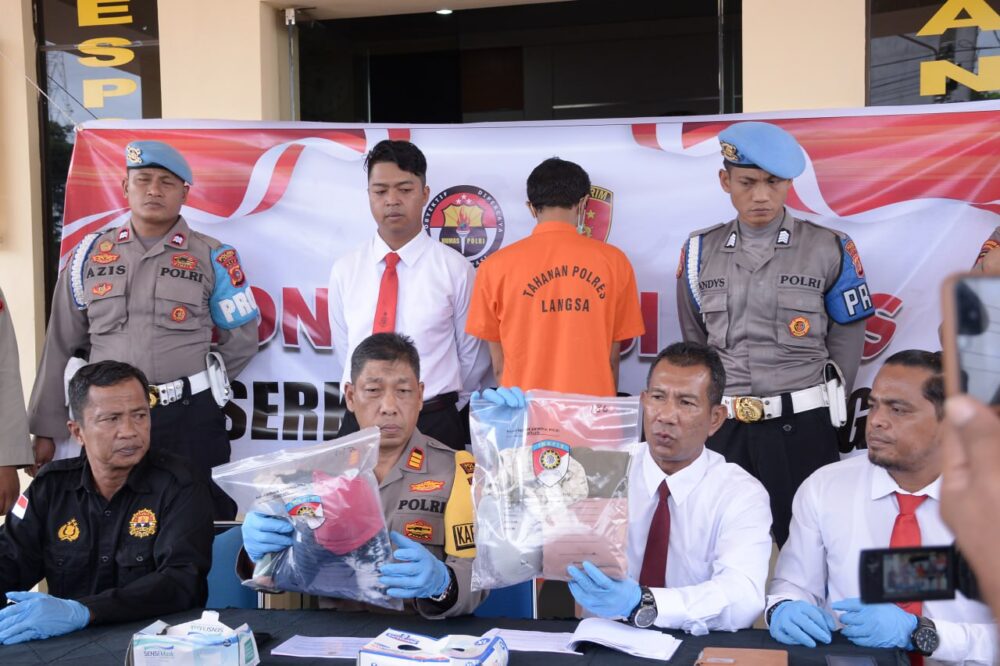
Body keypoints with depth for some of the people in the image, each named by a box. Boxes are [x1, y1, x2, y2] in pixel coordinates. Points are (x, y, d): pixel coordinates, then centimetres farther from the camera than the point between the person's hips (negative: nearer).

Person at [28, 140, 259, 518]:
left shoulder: (212, 257, 1)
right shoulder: (91, 254, 8)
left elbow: (241, 339, 8)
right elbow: (61, 346, 10)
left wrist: (196, 384, 4)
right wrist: (45, 429, 9)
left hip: (191, 419, -2)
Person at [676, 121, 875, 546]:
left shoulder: (829, 249, -2)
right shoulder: (700, 252, 6)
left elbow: (846, 341, 2)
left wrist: (822, 412, 1)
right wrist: (711, 409, 10)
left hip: (801, 428, -2)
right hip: (723, 427, 2)